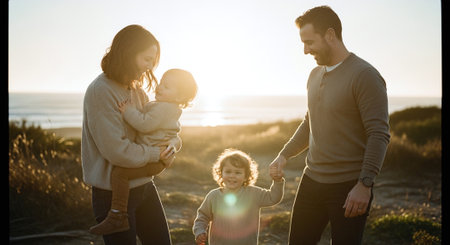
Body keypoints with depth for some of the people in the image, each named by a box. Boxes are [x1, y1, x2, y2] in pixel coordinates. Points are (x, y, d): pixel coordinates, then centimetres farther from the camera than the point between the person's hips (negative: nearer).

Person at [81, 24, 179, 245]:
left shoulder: (137, 91, 9)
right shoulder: (101, 91, -17)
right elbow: (115, 150, -25)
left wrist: (173, 142, -8)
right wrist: (157, 154, -14)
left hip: (144, 185, 8)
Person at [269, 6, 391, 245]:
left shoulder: (364, 76, -12)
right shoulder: (315, 75, 12)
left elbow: (379, 135, -17)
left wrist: (364, 185, -21)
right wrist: (284, 154, 15)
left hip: (349, 187, -7)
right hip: (311, 180, 7)